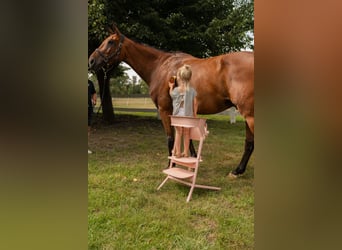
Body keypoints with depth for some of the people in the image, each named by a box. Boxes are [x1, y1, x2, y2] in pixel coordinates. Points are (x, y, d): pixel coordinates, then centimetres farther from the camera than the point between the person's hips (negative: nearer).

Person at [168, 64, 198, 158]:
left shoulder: (176, 90, -10)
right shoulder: (192, 90, -4)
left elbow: (171, 95, 12)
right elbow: (195, 103, -1)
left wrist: (171, 87, 29)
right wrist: (195, 114, 9)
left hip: (178, 115, -1)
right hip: (188, 115, 2)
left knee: (178, 133, 9)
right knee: (186, 134, 10)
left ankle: (177, 152, 14)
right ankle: (185, 152, 18)